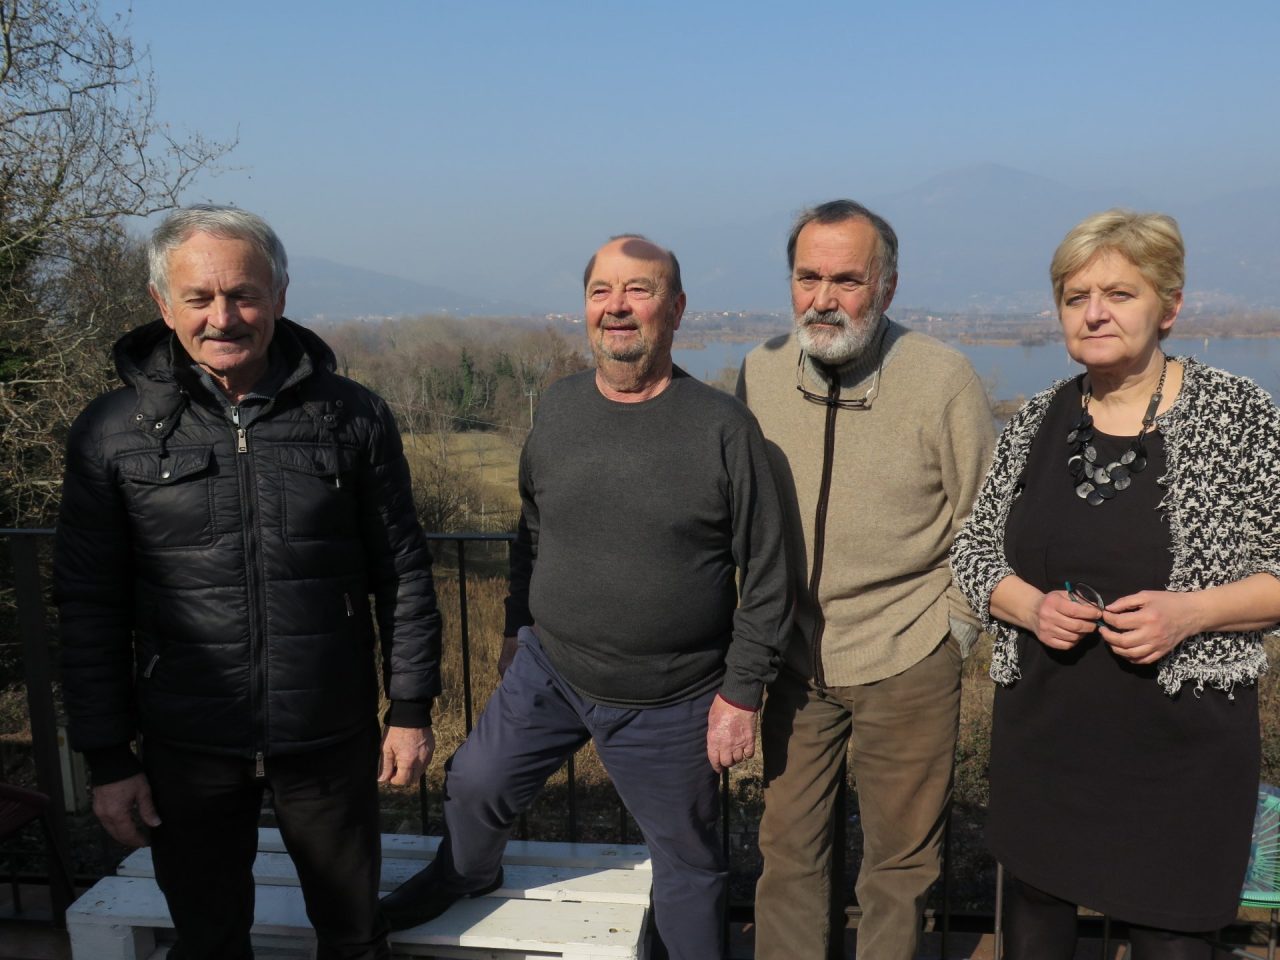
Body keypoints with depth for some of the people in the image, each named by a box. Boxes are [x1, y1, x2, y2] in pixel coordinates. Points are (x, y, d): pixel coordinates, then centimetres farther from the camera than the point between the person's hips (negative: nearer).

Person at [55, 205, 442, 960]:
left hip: (331, 738, 0)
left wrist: (412, 708, 0)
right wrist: (107, 758, -1)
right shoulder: (113, 432, -5)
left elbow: (403, 573, 1)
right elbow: (90, 607, -1)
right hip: (188, 749, 0)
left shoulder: (353, 416, -4)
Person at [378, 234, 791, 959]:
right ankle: (466, 876, 49)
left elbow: (765, 574, -9)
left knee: (689, 860, 12)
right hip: (549, 670, 4)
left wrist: (742, 692, -10)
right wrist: (519, 629, 17)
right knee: (475, 787, 16)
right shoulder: (558, 409, 0)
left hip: (671, 702, -4)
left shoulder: (724, 427, -14)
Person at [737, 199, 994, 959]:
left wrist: (951, 629, -3)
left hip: (907, 666, -3)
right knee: (789, 845, 14)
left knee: (901, 856, 13)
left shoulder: (944, 381, -13)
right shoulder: (760, 372, -4)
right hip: (797, 659, 3)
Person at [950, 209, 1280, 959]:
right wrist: (1032, 607, -11)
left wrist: (1190, 610, -21)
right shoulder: (1037, 421, 3)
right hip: (1042, 730, 4)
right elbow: (975, 552, 8)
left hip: (1181, 742, -3)